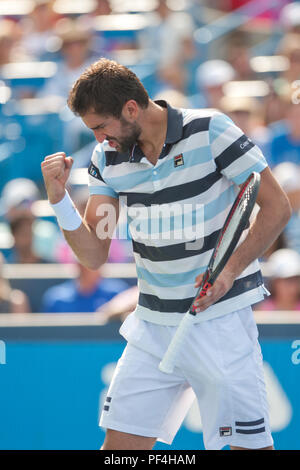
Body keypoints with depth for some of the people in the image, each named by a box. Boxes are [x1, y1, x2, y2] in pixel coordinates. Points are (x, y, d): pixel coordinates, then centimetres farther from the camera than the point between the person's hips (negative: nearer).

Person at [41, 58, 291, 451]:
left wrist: (229, 271, -17)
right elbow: (94, 255, 3)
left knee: (249, 445, -5)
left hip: (220, 319, -4)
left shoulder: (209, 131, -11)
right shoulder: (107, 157, 4)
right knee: (121, 442, 0)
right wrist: (59, 198, -12)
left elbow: (277, 207, -8)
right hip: (153, 326, 5)